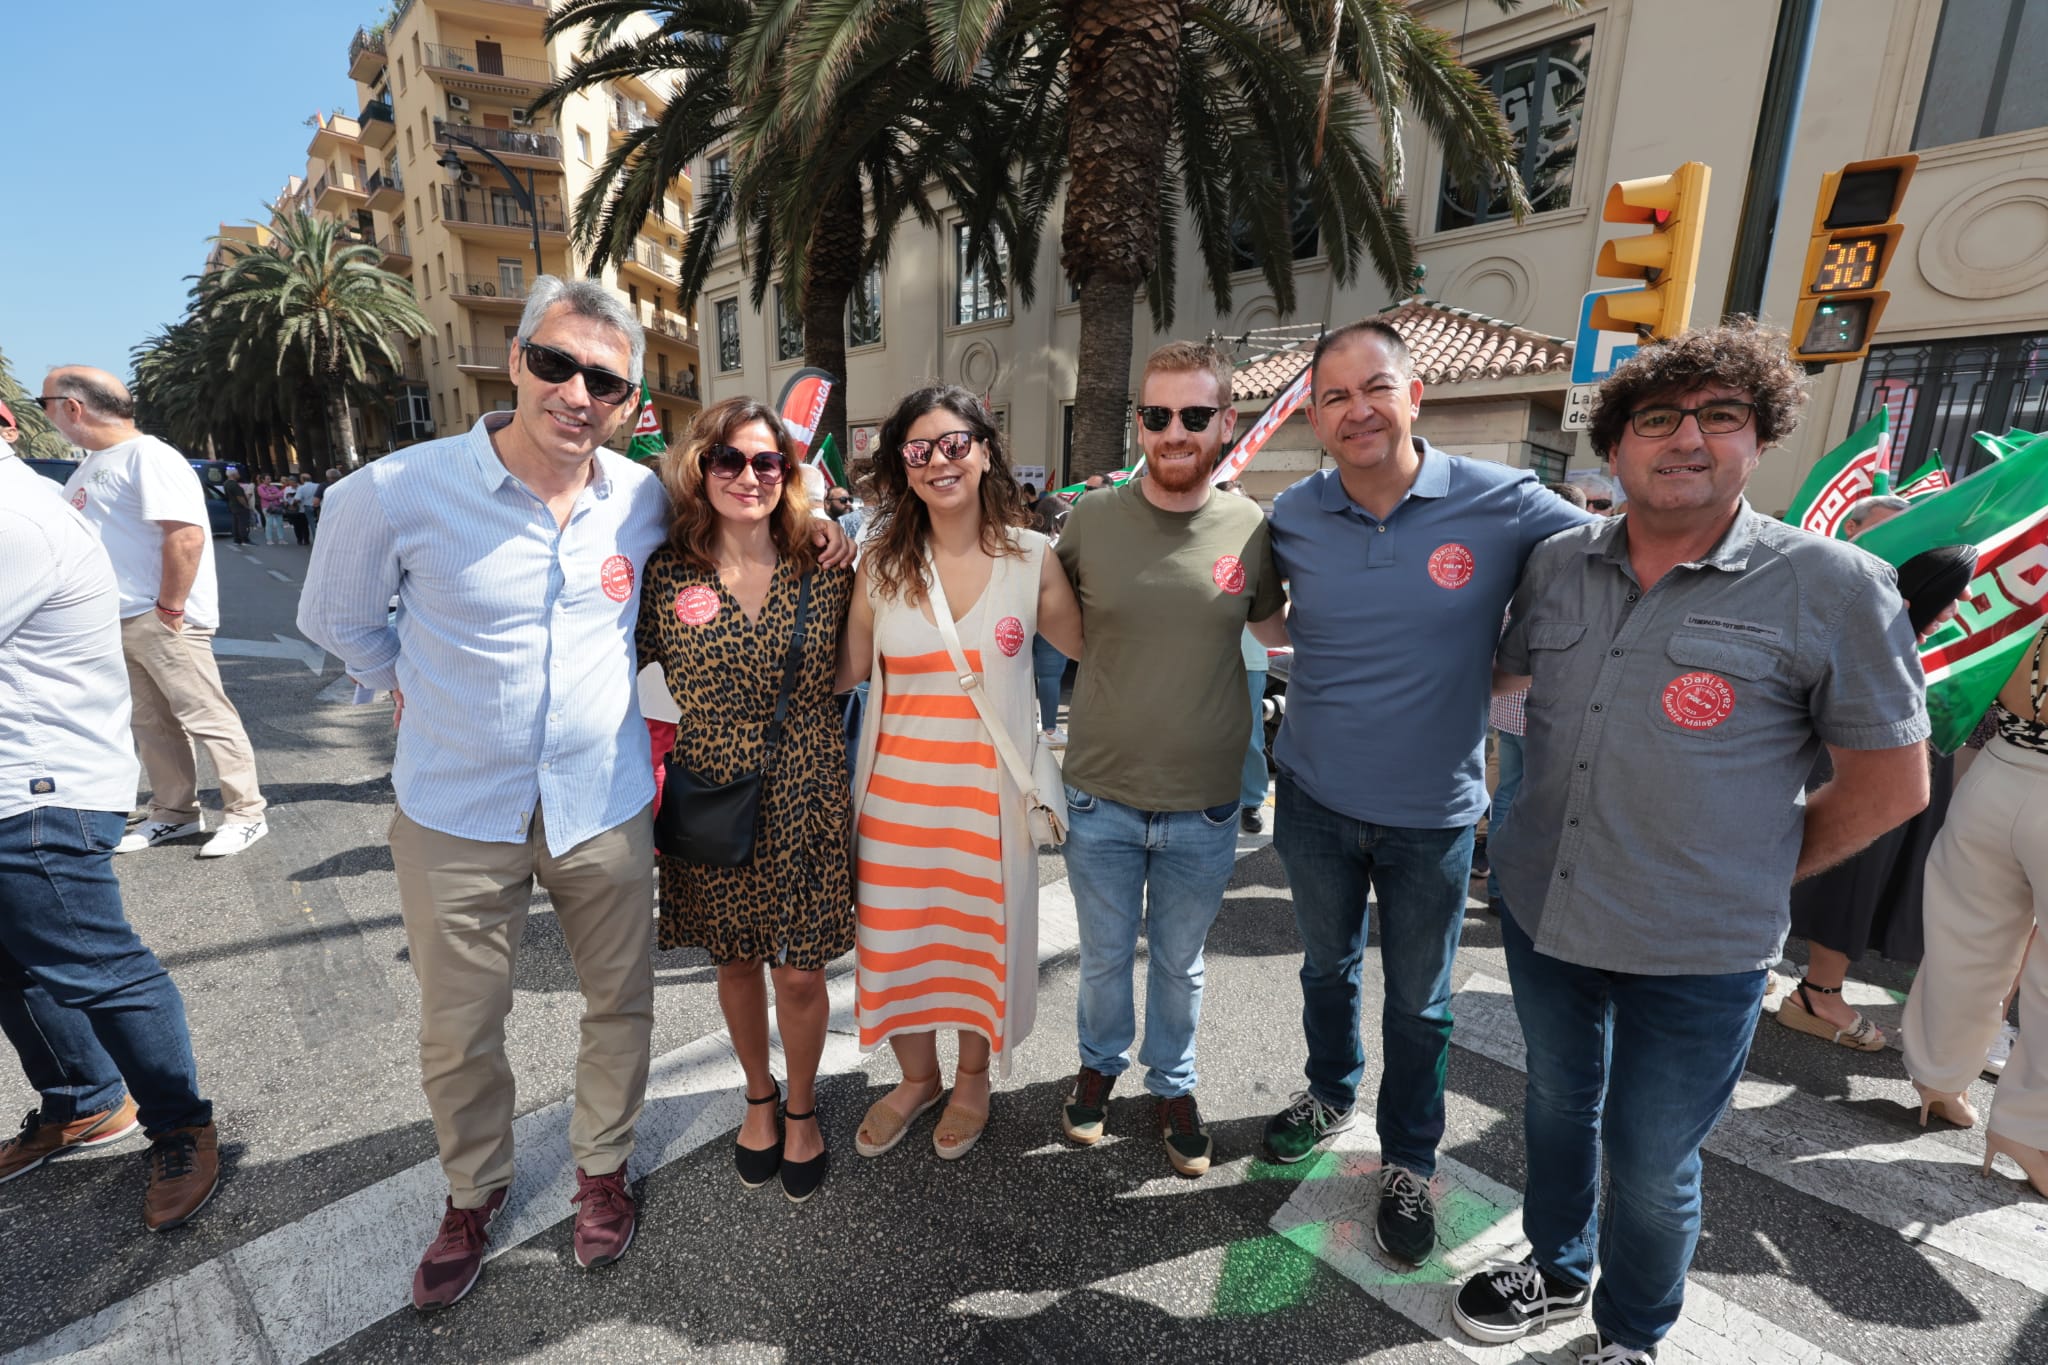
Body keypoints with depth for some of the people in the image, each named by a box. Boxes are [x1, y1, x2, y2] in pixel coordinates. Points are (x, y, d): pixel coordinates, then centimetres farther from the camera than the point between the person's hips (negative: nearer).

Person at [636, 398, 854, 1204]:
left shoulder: (823, 570, -4)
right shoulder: (668, 572, -4)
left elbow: (844, 674, 7)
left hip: (803, 805, -1)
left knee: (800, 972, 9)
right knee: (735, 963, 19)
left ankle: (801, 1106, 39)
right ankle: (759, 1096, 46)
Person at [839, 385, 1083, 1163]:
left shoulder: (1031, 559, -3)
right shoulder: (882, 561, 0)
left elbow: (1093, 652, 4)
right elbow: (846, 670, 3)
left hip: (989, 789, -1)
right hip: (897, 785, 2)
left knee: (984, 933, 12)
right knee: (895, 937, 13)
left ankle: (972, 1079, 42)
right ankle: (917, 1079, 42)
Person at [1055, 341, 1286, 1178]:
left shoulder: (1252, 528, -7)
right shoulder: (1090, 519, -9)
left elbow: (1274, 627, 11)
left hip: (1204, 806, 0)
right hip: (1101, 798, 0)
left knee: (1180, 961, 21)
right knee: (1105, 957, 20)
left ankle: (1172, 1085, 46)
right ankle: (1101, 1062, 49)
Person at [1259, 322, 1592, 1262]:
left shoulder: (1505, 505, -16)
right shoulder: (1292, 517, -8)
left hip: (1433, 813, -1)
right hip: (1315, 799, 2)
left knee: (1419, 1002, 16)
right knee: (1327, 965, 24)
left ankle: (1407, 1162, 40)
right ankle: (1330, 1092, 51)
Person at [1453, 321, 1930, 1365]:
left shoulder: (1834, 589, -12)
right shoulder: (1557, 565, -1)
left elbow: (1890, 785, -5)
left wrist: (1749, 877, -1)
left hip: (1695, 957, -3)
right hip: (1540, 914, 4)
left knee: (1650, 1165, 15)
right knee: (1558, 1104, 24)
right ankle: (1556, 1271, 51)